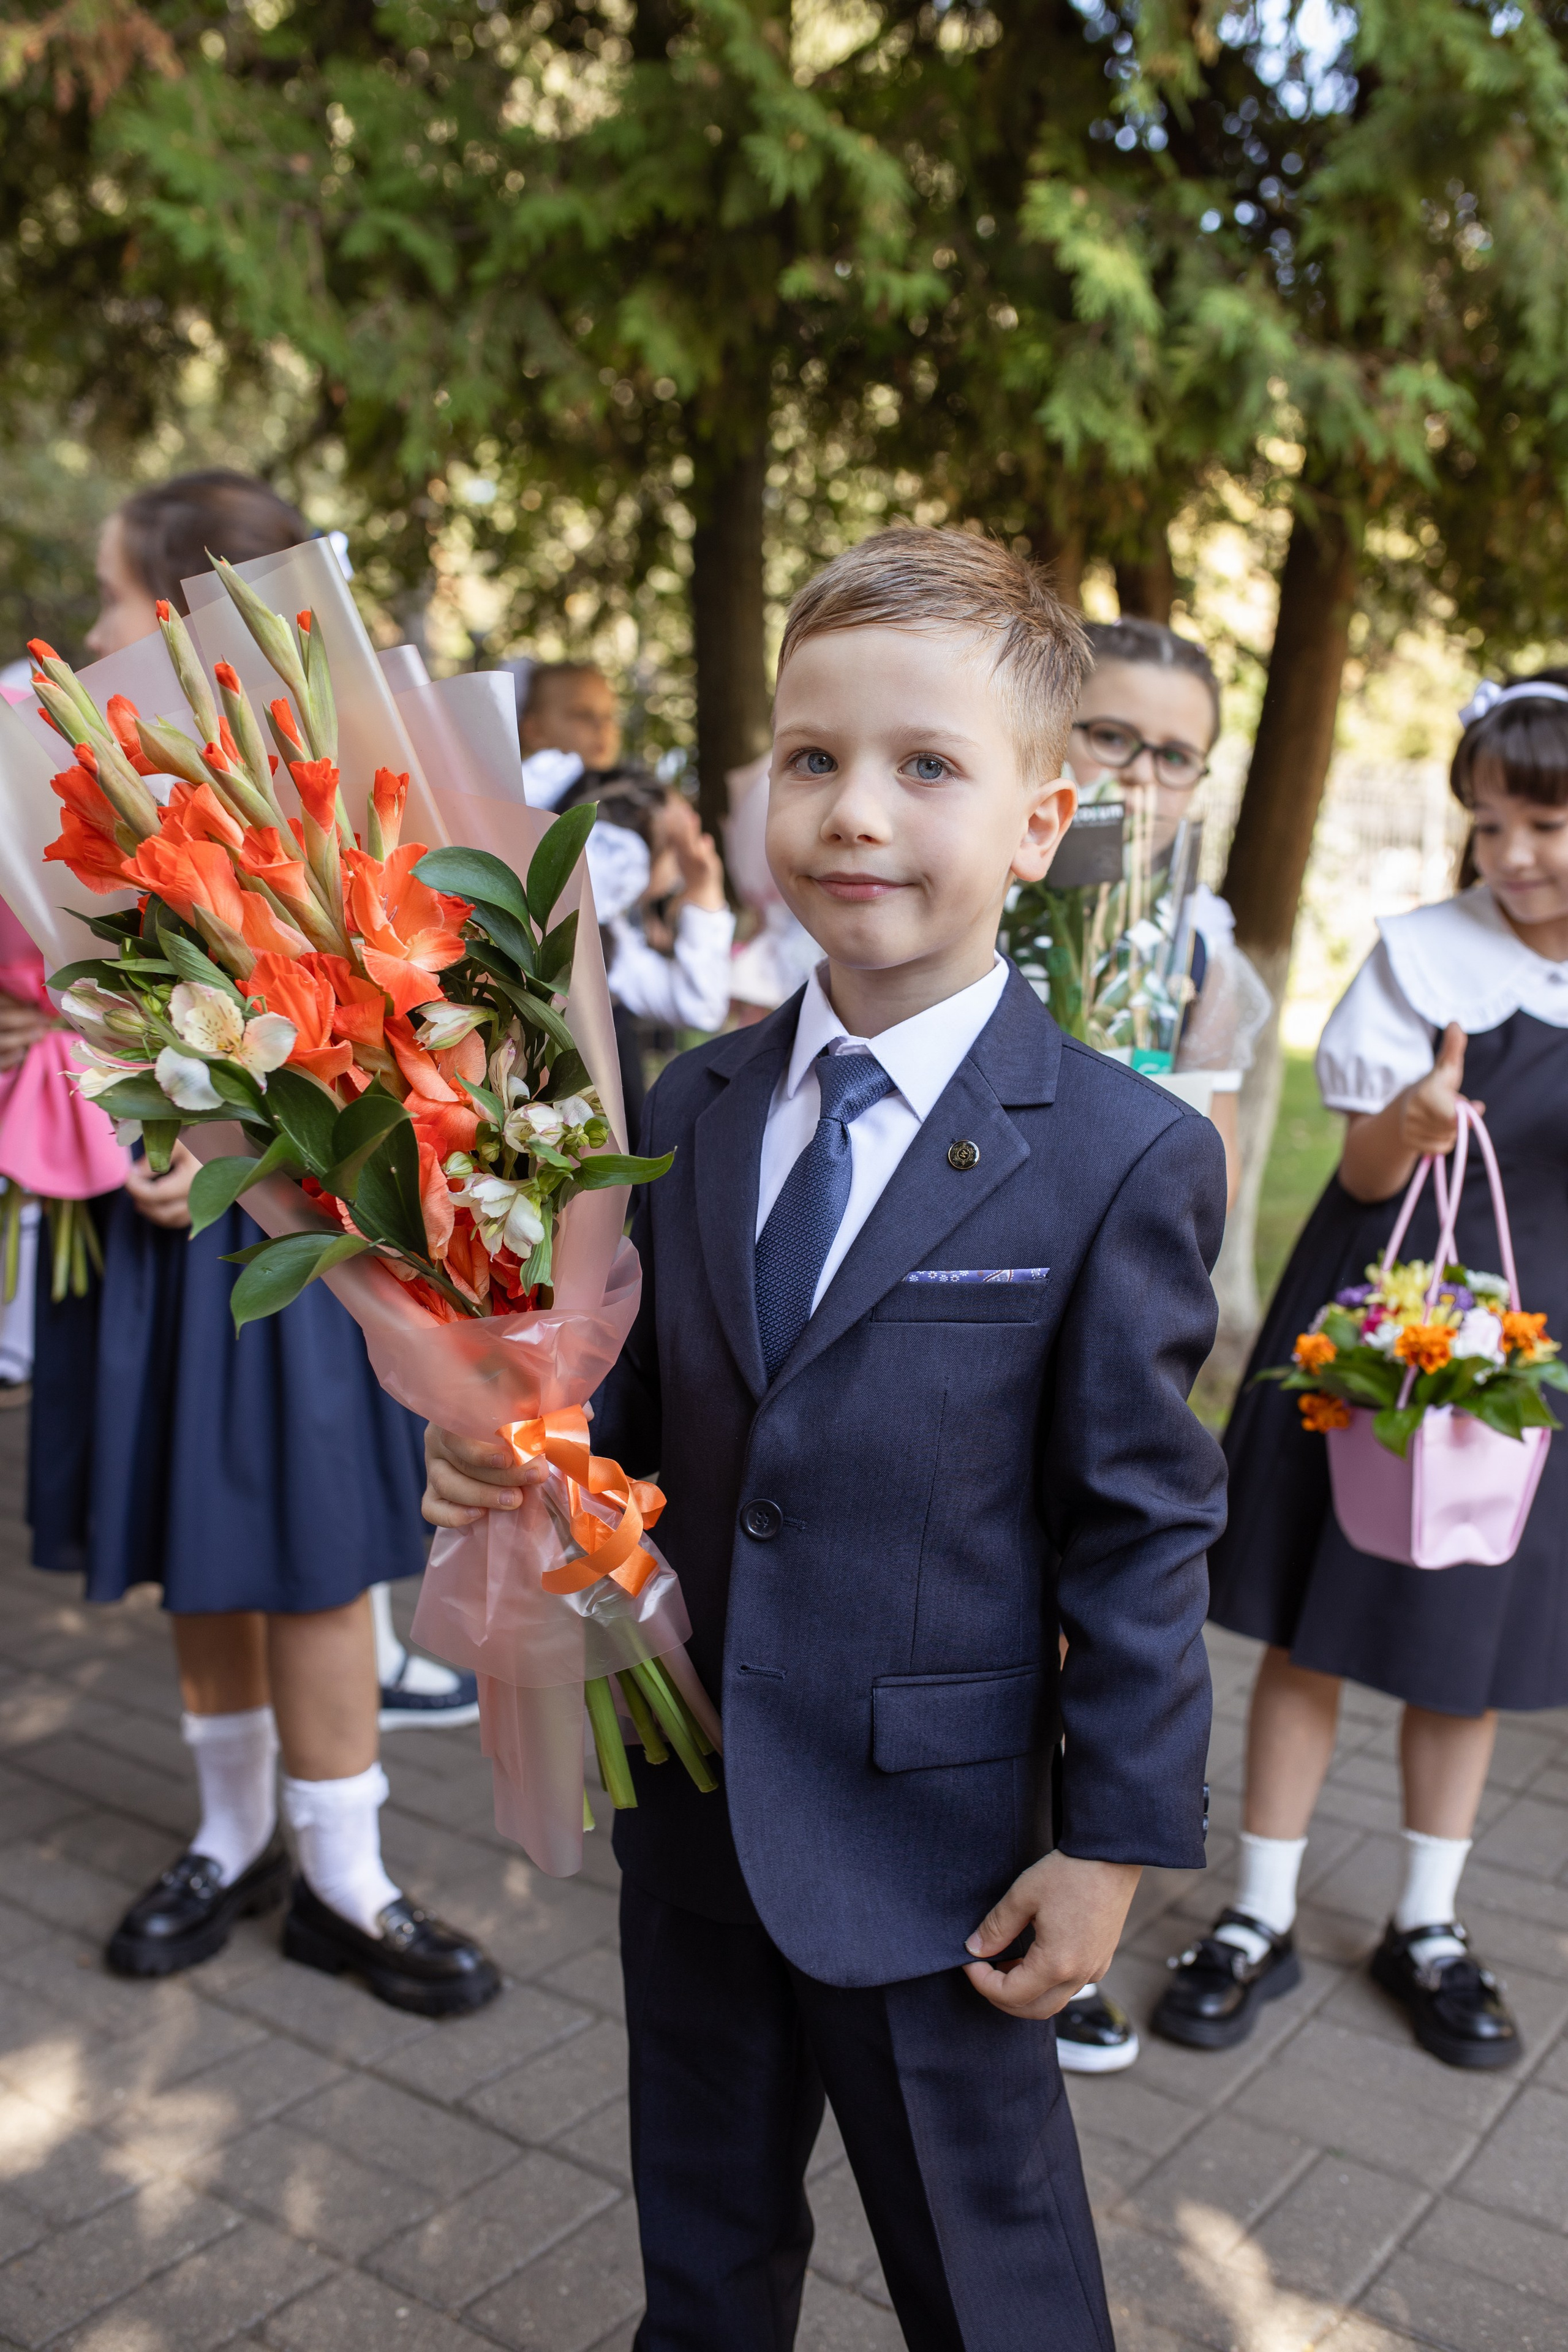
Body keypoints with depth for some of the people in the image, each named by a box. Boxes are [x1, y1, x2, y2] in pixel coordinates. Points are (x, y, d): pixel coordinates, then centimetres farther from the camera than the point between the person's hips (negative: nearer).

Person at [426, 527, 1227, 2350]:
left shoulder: (1124, 1157, -17)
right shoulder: (693, 1106, -1)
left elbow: (1142, 1531, -13)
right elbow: (646, 1394, 8)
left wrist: (1116, 1842, -10)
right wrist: (506, 1446, -13)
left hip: (929, 1839, -4)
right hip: (690, 1800, 5)